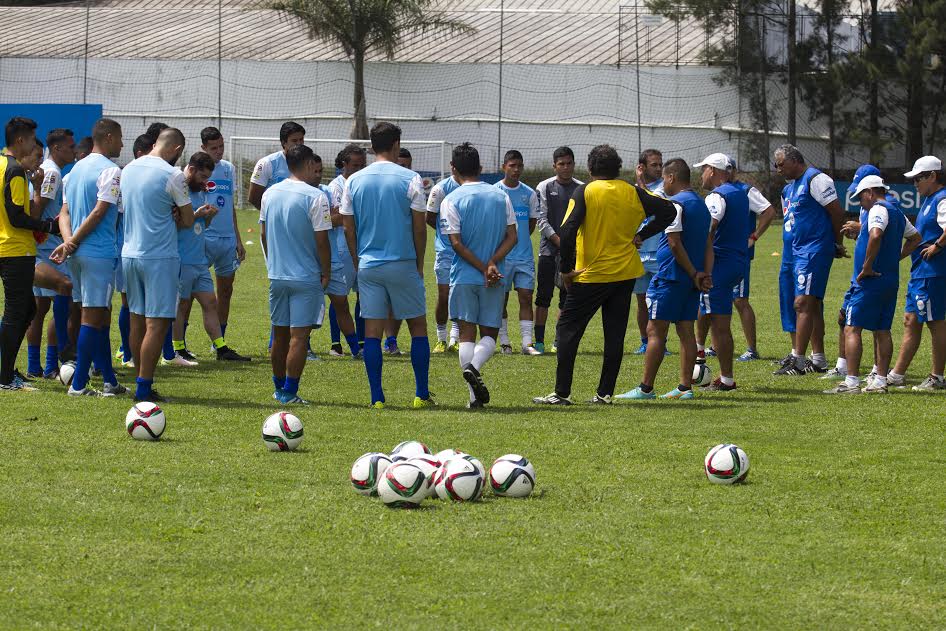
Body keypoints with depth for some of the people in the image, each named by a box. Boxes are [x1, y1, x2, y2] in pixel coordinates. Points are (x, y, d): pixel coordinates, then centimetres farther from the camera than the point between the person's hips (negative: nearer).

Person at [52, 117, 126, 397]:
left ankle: (109, 382, 16)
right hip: (99, 252, -8)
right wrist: (72, 243, -12)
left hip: (78, 253, 8)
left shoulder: (77, 168, 16)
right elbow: (99, 212, -17)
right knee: (93, 317, -4)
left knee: (101, 315, 13)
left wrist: (69, 241, -4)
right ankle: (78, 384, -4)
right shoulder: (110, 171, -10)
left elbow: (65, 212, 11)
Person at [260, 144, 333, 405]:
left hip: (276, 274, 6)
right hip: (306, 276, -6)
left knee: (280, 333, 16)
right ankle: (290, 392, -4)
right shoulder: (315, 197, -14)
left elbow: (263, 234, 12)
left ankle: (279, 388, 26)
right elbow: (321, 240, -14)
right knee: (299, 335, -3)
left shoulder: (270, 193, 5)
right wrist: (326, 273, -3)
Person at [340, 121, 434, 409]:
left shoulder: (354, 181, 4)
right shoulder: (410, 179, -5)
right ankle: (422, 394, 7)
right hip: (403, 264, -2)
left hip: (368, 266, 3)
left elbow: (349, 228, 6)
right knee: (418, 326, 8)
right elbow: (419, 227, -4)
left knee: (372, 331, 4)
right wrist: (419, 264, 6)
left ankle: (377, 397, 1)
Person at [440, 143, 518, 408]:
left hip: (463, 277, -2)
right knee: (489, 334, 9)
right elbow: (512, 237, 0)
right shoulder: (501, 197, 5)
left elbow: (456, 243, -11)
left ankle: (475, 395, -5)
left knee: (466, 333, 5)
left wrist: (484, 268, -7)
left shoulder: (451, 200, -5)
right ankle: (474, 366, -22)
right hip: (495, 280, 2)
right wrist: (492, 264, -7)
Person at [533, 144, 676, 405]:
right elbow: (668, 211, 5)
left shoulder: (584, 192, -9)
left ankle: (562, 393, -1)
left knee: (568, 329, 4)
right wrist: (641, 236, 6)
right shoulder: (633, 193, 2)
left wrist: (566, 269, -10)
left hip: (591, 275, -4)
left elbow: (567, 231, -18)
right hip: (626, 273, 4)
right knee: (615, 333, 9)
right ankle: (605, 392, 8)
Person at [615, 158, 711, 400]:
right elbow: (708, 245, 14)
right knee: (686, 332, 8)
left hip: (670, 276, -8)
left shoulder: (674, 204, -13)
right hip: (692, 280, 8)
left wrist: (694, 274, -12)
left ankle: (646, 387, -5)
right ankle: (685, 387, 6)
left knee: (655, 331, -5)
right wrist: (704, 275, 6)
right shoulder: (702, 205, 15)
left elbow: (675, 244, -18)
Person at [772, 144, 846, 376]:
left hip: (815, 250, -10)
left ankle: (798, 361, -15)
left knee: (803, 304, -13)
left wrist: (838, 244, -5)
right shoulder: (792, 187, 17)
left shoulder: (815, 179, -13)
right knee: (812, 305, 12)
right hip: (800, 251, 10)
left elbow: (837, 212, -13)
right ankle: (818, 360, 17)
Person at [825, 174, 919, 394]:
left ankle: (852, 382, -13)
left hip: (871, 281, -9)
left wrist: (867, 266, -22)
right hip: (891, 281, 9)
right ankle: (880, 381, 11)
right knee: (882, 331, 11)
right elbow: (915, 238, 31)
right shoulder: (897, 212, 17)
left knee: (852, 329, -7)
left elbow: (876, 236, -30)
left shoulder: (878, 210, -11)